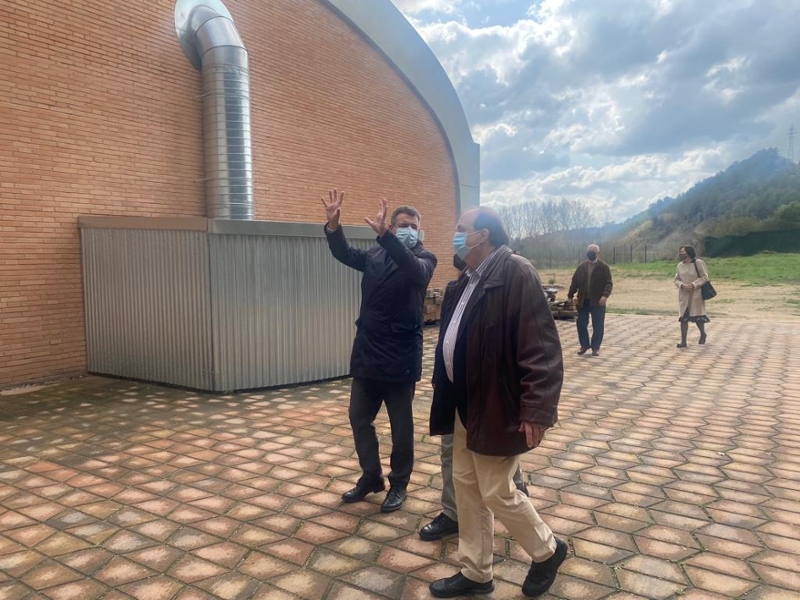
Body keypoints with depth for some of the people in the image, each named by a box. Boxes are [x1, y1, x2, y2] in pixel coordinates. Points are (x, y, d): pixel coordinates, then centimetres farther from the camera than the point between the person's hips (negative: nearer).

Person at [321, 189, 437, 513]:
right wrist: (333, 224, -23)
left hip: (401, 357, -5)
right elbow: (345, 253, -3)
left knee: (401, 425, 7)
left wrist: (383, 234, -43)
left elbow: (414, 269, -28)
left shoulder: (424, 258, -6)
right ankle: (371, 476, 32)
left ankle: (399, 484, 25)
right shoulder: (375, 255, 9)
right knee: (359, 418, 14)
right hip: (367, 353, 5)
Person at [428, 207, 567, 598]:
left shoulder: (516, 274, -17)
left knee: (496, 493, 3)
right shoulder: (466, 282, 10)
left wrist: (536, 408, -24)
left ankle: (547, 551, 30)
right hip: (467, 406, 9)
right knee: (466, 487, 15)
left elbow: (541, 347, -22)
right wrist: (447, 399, 17)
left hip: (498, 409, -9)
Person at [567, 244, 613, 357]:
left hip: (598, 301, -3)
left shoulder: (604, 267, -2)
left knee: (598, 326, 2)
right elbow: (575, 282, 11)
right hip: (583, 301, 3)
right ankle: (584, 345, 20)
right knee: (581, 324, 6)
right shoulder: (581, 267, 8)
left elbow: (609, 283, -8)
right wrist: (570, 295, 4)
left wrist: (605, 295, -24)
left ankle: (595, 347, 14)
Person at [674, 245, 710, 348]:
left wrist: (693, 285, -23)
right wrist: (682, 285, -14)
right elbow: (676, 280, 8)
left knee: (697, 316, 6)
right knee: (683, 318, -3)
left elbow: (704, 277, -10)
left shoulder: (698, 263, -9)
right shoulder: (680, 265, 7)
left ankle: (703, 334, 34)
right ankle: (683, 341, -2)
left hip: (696, 294, -4)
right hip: (684, 295, 4)